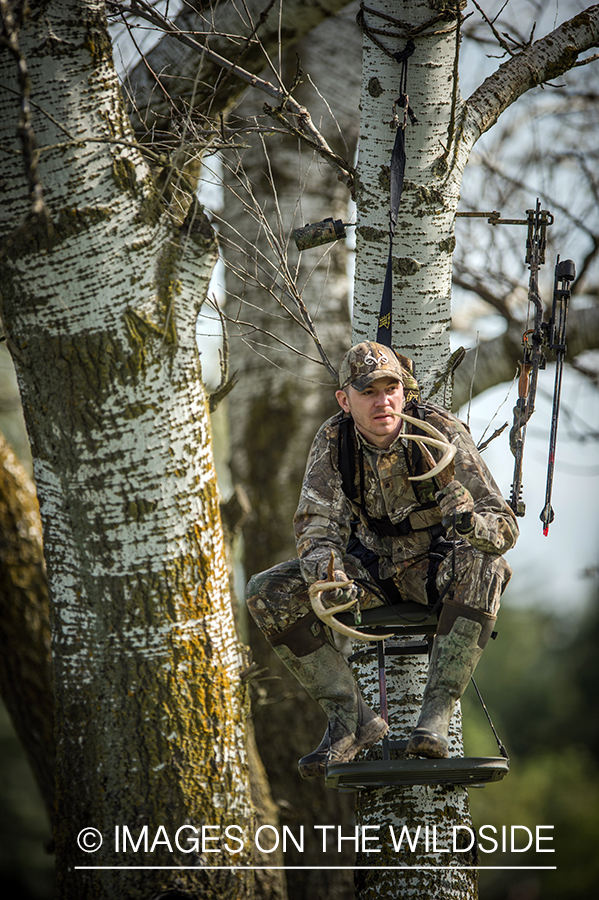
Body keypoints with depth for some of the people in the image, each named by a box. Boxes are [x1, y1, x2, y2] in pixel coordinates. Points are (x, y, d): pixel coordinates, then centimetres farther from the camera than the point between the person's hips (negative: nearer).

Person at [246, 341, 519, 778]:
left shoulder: (442, 432, -23)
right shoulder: (332, 442, -14)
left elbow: (504, 524, -24)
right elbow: (318, 526, -15)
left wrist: (472, 524, -49)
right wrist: (328, 572, -39)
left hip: (436, 563, -3)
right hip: (372, 566, 3)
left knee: (482, 566, -38)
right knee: (269, 593, -17)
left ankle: (438, 711, -32)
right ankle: (352, 718, -10)